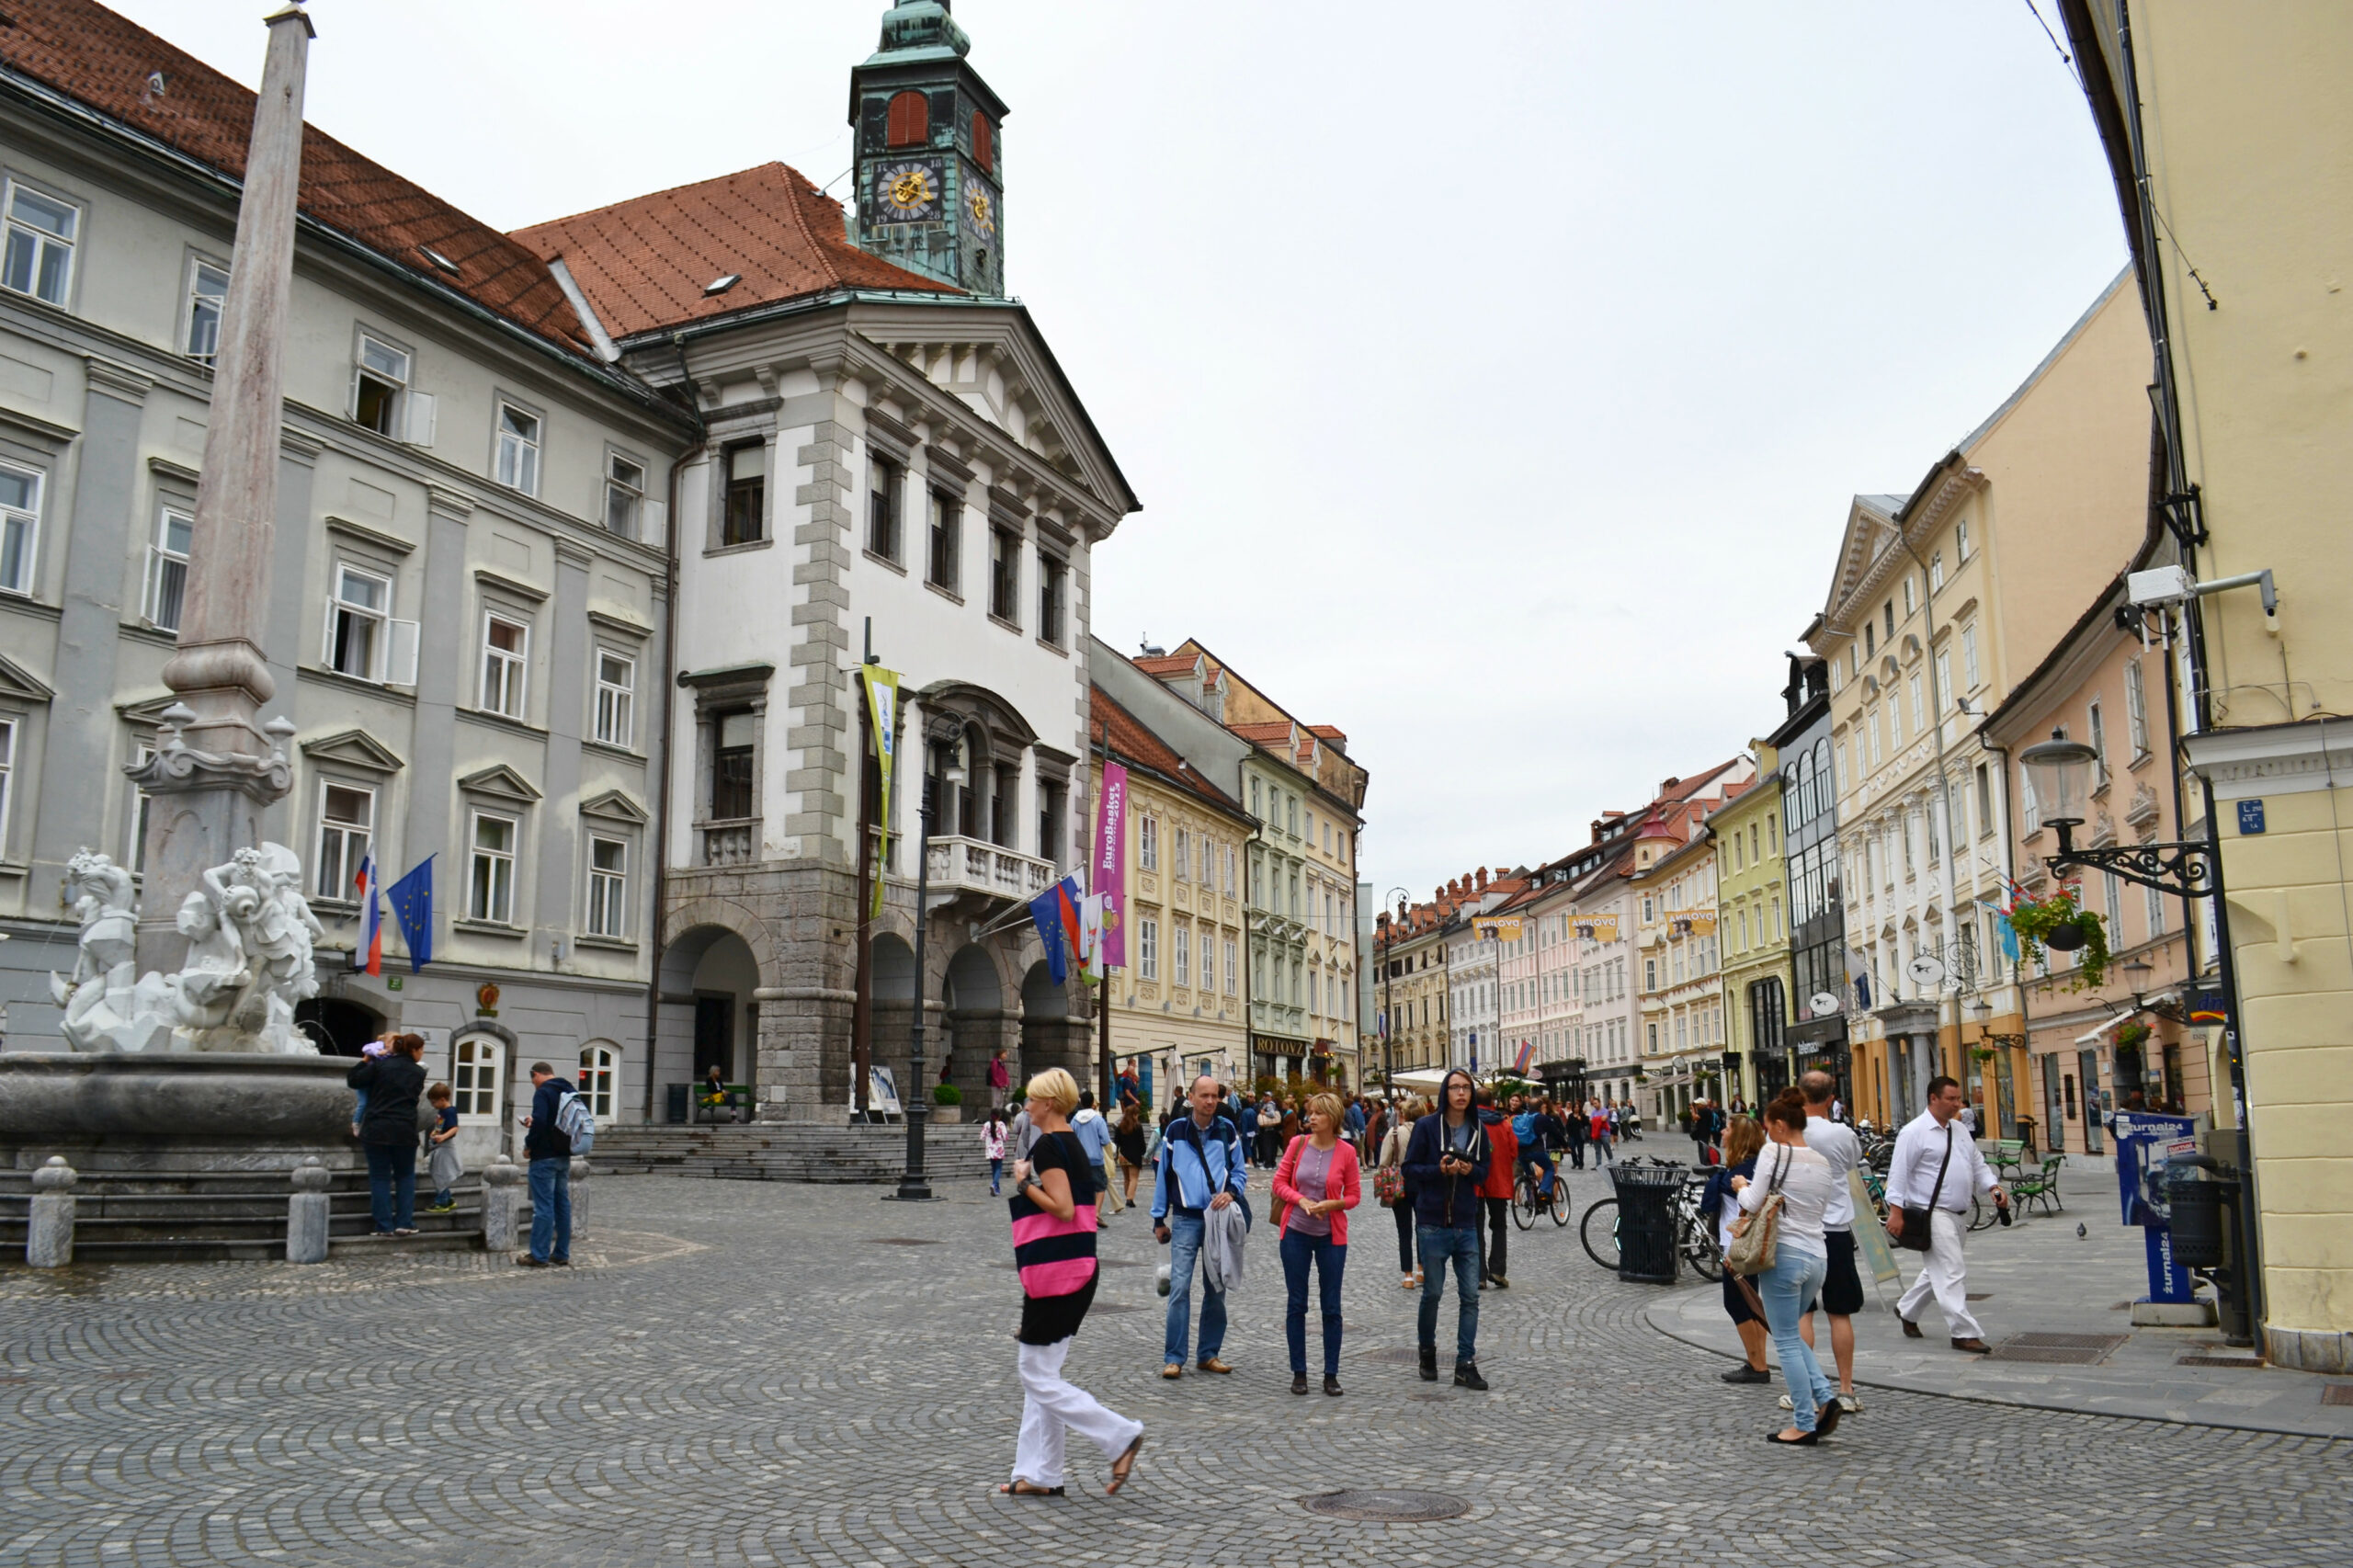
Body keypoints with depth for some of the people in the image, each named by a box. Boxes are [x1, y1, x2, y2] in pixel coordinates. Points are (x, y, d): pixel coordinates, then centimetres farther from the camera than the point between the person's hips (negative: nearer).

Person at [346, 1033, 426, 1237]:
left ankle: (384, 1226, 4)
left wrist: (365, 1061, 15)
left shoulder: (380, 1065, -2)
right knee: (405, 1177, 14)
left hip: (376, 1130, 0)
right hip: (404, 1132, 0)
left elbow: (353, 1081, 0)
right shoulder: (419, 1073, 2)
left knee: (380, 1178, 6)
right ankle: (404, 1223, 8)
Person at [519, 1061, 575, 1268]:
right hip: (564, 1156, 8)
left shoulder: (543, 1092, -13)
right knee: (563, 1205, 10)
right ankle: (561, 1254, 15)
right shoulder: (569, 1091, 13)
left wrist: (528, 1145, -10)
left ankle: (539, 1256, 0)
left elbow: (540, 1122, -25)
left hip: (545, 1157, -8)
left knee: (543, 1207, -4)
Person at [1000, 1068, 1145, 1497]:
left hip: (1054, 1272, -10)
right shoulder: (1074, 1144, 14)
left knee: (1038, 1375, -2)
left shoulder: (1048, 1146, -15)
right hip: (1078, 1266, 10)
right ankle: (1039, 1474, 17)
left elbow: (1062, 1208, -23)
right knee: (1041, 1372, 14)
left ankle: (1120, 1436, -4)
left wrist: (1024, 1182, -13)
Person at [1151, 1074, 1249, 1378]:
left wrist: (1231, 1192, -12)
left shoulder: (1227, 1130, 4)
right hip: (1186, 1219, -2)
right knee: (1179, 1287, -10)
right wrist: (1159, 1219, 7)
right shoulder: (1176, 1130, 2)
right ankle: (1174, 1358, -4)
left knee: (1216, 1289, 8)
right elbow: (1162, 1174, 7)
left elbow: (1241, 1170, 10)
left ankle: (1210, 1354, 19)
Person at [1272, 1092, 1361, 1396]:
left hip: (1331, 1235, -1)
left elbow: (1354, 1195, 1)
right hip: (1296, 1232, 1)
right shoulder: (1298, 1143, -2)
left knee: (1331, 1307, 4)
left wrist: (1331, 1204, -17)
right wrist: (1301, 1200, -15)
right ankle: (1299, 1373, 15)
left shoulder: (1346, 1152, -5)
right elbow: (1279, 1182, 1)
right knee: (1296, 1304, 6)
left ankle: (1331, 1375, 14)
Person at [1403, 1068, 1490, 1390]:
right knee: (1432, 1293, 7)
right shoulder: (1426, 1126, -7)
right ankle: (1427, 1352, 28)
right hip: (1433, 1224, -3)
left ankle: (1465, 1364, 7)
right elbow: (1409, 1168, -5)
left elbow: (1485, 1169, 12)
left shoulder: (1477, 1130, 5)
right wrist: (1439, 1170, -21)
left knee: (1470, 1296, 1)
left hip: (1466, 1225, 3)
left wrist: (1470, 1170, -10)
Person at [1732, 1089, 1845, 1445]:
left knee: (1786, 1341, 3)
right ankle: (1824, 1399, 8)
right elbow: (1823, 1206, 18)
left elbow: (1753, 1203, -12)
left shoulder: (1774, 1154, -11)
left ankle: (1804, 1425, 6)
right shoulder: (1822, 1163, 10)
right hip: (1816, 1256, 7)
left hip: (1783, 1254, -7)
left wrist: (1742, 1186, 8)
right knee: (1791, 1335, 23)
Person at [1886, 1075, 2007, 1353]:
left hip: (1956, 1214, 9)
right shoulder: (1915, 1132, -12)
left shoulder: (1958, 1129, 13)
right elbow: (1899, 1172, -14)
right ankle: (1964, 1333, -7)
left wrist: (1994, 1187, 2)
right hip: (1932, 1214, -9)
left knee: (1938, 1271, 19)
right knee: (1953, 1273, -11)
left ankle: (1906, 1310, 37)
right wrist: (1896, 1212, -19)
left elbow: (1977, 1164, 20)